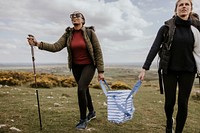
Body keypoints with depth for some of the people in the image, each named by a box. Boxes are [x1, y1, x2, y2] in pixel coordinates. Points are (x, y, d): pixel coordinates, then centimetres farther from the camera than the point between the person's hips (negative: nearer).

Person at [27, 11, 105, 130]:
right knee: (84, 89, 16)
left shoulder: (90, 33, -11)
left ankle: (83, 120, -1)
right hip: (76, 67, 5)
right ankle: (92, 112, 38)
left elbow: (98, 52, -10)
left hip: (89, 65, -4)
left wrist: (101, 71, -13)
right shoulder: (68, 34, -1)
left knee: (81, 88, -19)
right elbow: (56, 47, -13)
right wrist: (38, 44, -28)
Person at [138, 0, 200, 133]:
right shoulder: (166, 28, -4)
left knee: (183, 103, 3)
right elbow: (154, 48, -8)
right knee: (170, 101, 6)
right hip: (169, 70, -1)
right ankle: (169, 122, 39)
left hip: (188, 71, 2)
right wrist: (145, 68, -13)